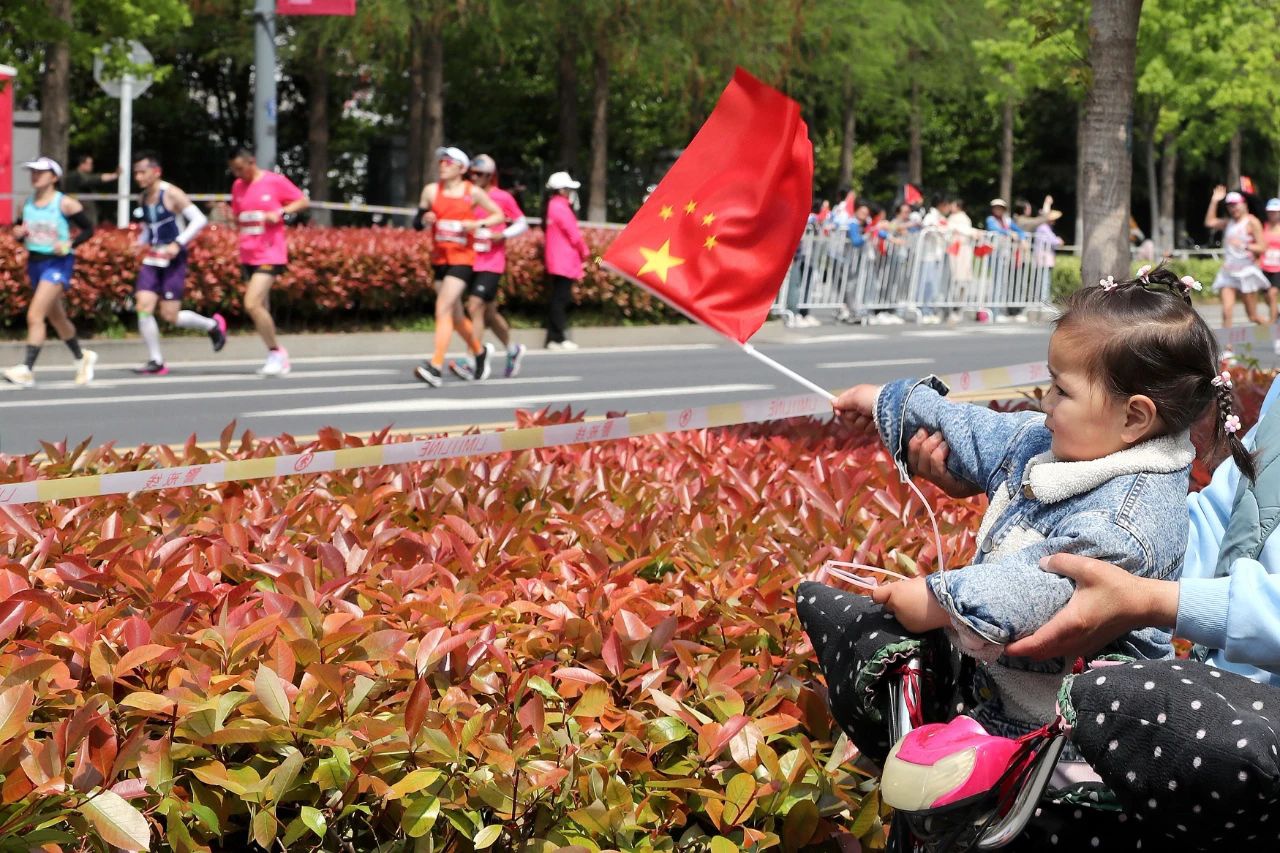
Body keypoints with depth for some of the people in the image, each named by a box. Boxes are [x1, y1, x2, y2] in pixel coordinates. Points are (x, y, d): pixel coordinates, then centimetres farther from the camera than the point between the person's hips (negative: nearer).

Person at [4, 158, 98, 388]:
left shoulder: (65, 204, -9)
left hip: (58, 263, -7)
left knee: (34, 315, -19)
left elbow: (88, 229, -4)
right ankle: (82, 358, 39)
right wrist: (18, 233, -7)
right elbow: (17, 229, 17)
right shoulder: (27, 204, 6)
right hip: (35, 262, 7)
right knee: (56, 317, 19)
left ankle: (26, 369, -21)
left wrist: (69, 244, -20)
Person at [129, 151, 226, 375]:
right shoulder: (142, 199, 9)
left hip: (174, 261, -6)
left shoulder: (171, 194, -12)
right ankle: (156, 361, -2)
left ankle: (212, 325, 21)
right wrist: (140, 242, 5)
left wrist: (178, 244, -24)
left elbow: (199, 219, -16)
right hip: (152, 260, 6)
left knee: (170, 316, -7)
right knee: (143, 305, -11)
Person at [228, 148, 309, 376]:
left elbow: (304, 201, -2)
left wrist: (281, 213, -15)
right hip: (247, 256, 7)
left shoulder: (276, 181, -7)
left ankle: (275, 352, -6)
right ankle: (278, 358, 16)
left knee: (252, 304, -19)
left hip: (270, 255, -7)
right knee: (261, 309, 7)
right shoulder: (238, 187, 11)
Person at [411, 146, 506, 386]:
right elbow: (416, 223, 8)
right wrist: (425, 219, -15)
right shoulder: (431, 191, 4)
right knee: (455, 314, 14)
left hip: (462, 258, -5)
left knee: (443, 309, -18)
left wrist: (479, 224, -13)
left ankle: (436, 367, -23)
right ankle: (480, 351, 39)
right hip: (439, 258, 5)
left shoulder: (473, 193, -4)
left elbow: (499, 215, 4)